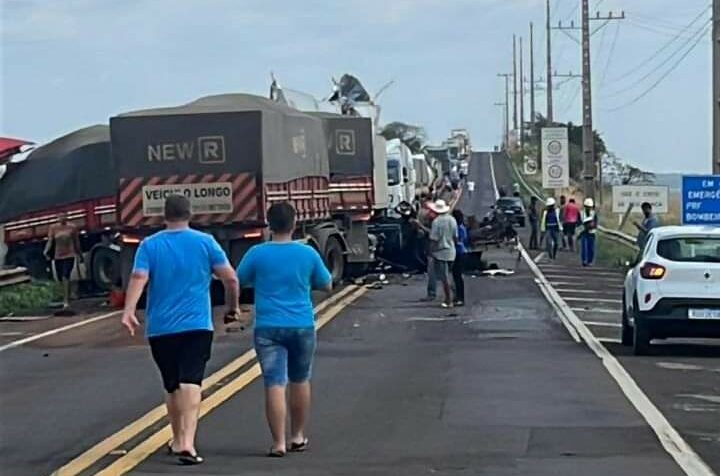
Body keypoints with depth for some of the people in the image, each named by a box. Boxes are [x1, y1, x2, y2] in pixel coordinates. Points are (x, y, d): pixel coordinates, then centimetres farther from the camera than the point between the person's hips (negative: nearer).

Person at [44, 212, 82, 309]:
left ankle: (66, 301, -20)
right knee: (61, 279, 9)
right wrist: (46, 250, -21)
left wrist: (79, 254, 14)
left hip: (69, 256, -3)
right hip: (58, 256, 3)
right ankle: (66, 298, 30)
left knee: (66, 277, -17)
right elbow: (50, 241, -3)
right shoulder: (53, 228, 3)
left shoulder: (72, 227, 1)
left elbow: (76, 242, 9)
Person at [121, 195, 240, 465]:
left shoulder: (150, 245, 3)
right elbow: (230, 278, -1)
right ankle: (187, 443, -26)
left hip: (160, 328, 2)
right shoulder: (205, 242, 2)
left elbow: (139, 277, -12)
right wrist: (233, 306, 14)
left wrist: (129, 310, -21)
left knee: (172, 386, 16)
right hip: (196, 325, -2)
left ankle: (178, 440, 29)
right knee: (191, 383, -10)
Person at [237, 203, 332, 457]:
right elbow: (327, 285, 9)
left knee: (274, 384, -3)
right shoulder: (308, 254, -2)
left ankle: (279, 443, -8)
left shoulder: (257, 254, -6)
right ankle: (297, 436, 28)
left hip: (268, 328, -2)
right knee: (300, 382, 18)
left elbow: (238, 281, 8)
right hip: (302, 326, 2)